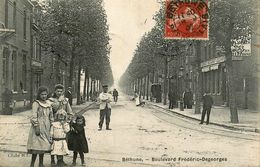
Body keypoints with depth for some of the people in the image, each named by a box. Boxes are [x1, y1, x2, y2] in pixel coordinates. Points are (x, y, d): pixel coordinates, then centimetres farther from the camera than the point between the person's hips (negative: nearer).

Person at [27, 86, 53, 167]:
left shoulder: (48, 104, 12)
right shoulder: (36, 103, -7)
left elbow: (51, 117, 17)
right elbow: (33, 117, -12)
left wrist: (51, 126, 13)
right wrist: (36, 127, -17)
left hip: (46, 128, 6)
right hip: (38, 128, -6)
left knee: (43, 146, 10)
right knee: (36, 146, -8)